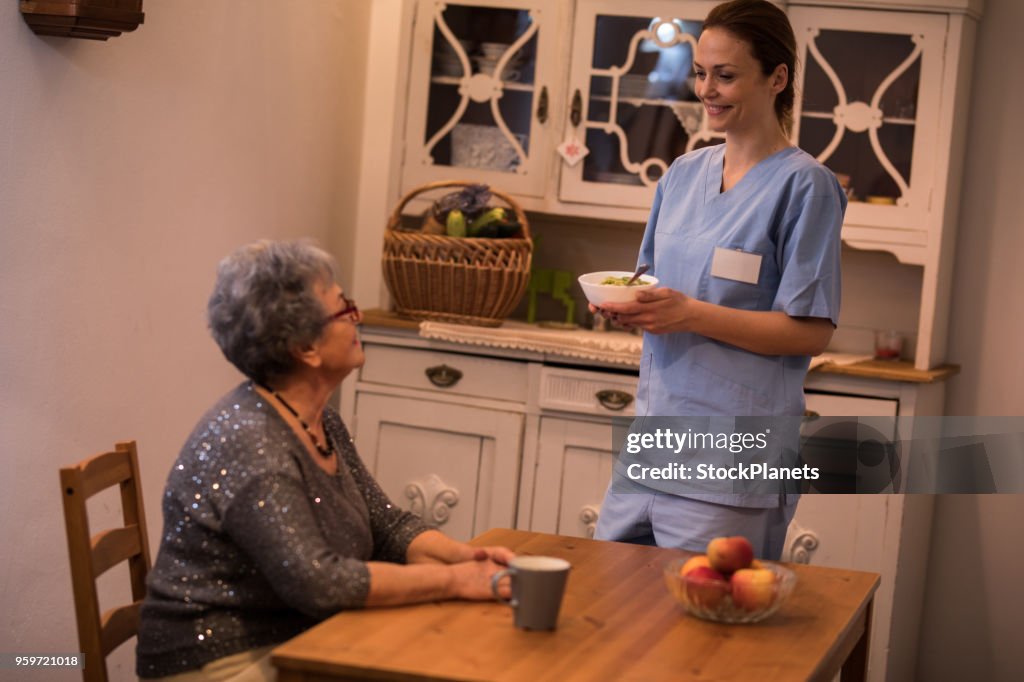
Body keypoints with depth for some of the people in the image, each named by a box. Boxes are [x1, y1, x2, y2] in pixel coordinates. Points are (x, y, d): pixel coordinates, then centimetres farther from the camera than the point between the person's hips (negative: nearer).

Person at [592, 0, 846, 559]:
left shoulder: (803, 186, -7)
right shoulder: (683, 174, 13)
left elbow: (812, 332, -12)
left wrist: (692, 314, -19)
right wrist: (631, 308, -2)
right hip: (653, 436, 7)